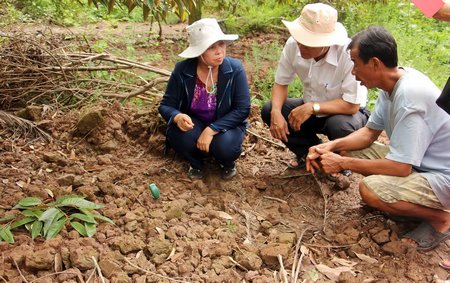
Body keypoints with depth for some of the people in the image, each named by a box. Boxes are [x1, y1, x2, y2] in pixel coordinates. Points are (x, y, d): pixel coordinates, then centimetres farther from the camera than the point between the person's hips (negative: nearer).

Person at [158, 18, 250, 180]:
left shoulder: (235, 69, -19)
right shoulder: (182, 70, -15)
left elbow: (242, 109, -20)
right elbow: (166, 105, -10)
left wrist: (212, 129, -31)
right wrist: (177, 117, -36)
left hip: (226, 124, -1)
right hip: (194, 123, 1)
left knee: (224, 146, -33)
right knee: (177, 136, -31)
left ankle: (228, 162, 7)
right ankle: (196, 162, 5)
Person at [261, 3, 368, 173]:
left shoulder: (349, 54, -34)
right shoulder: (293, 45, -20)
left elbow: (352, 105, -29)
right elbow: (281, 83, -8)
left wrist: (312, 107, -35)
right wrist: (276, 112, -26)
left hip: (345, 114, -4)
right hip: (311, 110, 5)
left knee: (338, 125, -37)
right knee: (268, 111, -14)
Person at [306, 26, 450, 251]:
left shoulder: (409, 95, -30)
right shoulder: (393, 83, -2)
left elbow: (400, 167, -29)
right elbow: (369, 132, 8)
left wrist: (342, 163, -21)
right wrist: (331, 146, -9)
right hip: (414, 161, 9)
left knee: (370, 189, -30)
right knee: (346, 150, 4)